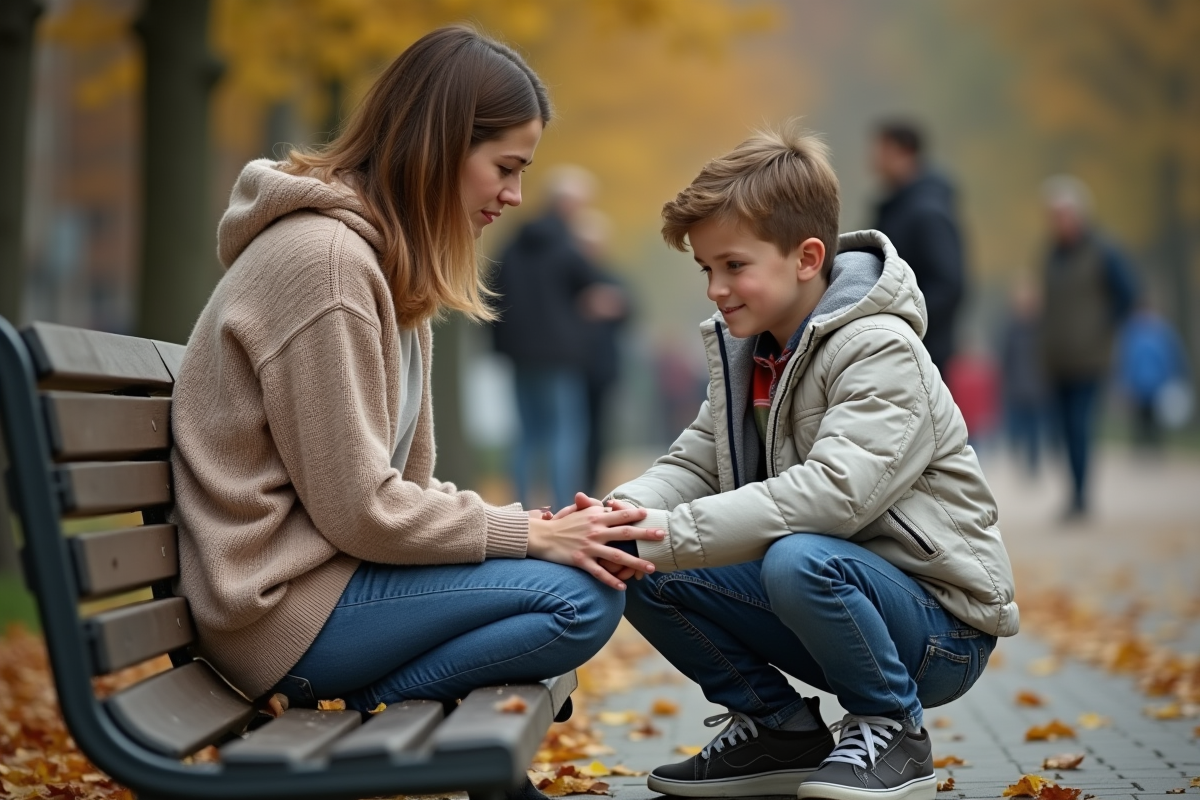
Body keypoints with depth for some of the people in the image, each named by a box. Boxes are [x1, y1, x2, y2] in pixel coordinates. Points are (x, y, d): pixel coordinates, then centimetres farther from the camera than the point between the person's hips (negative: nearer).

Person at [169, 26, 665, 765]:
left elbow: (405, 484, 12)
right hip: (280, 604, -10)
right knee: (583, 599, -18)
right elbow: (359, 510, -19)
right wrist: (531, 536, -13)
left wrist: (542, 528, -3)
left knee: (602, 564, 7)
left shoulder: (393, 261, 15)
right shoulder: (323, 259, -17)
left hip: (328, 564, 10)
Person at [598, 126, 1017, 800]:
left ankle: (893, 730, -12)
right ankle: (780, 728, 7)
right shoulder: (748, 349, 7)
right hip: (837, 596, 8)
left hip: (942, 629, -7)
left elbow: (835, 492, -33)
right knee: (642, 574, -7)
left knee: (798, 559, -37)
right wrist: (627, 516, -20)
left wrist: (670, 535, -37)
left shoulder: (881, 351, -19)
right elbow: (695, 463, 3)